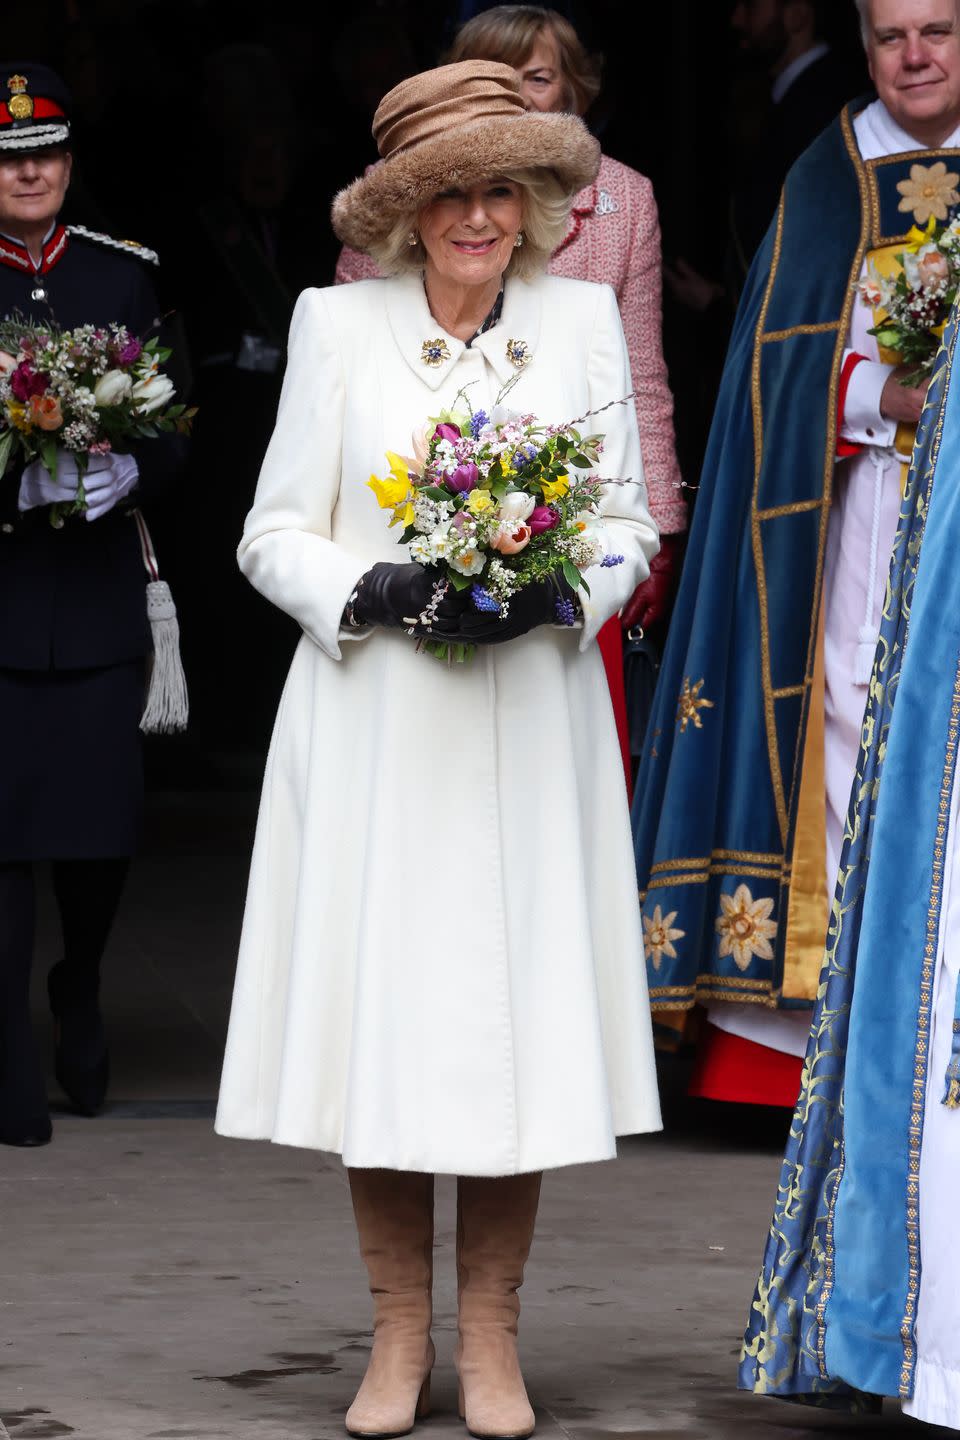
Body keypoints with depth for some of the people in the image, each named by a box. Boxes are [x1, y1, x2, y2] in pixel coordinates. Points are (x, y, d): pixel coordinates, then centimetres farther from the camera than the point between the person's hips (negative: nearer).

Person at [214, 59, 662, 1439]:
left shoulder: (583, 318, 5)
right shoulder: (338, 324, 2)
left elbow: (629, 524, 7)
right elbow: (275, 531, 3)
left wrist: (548, 594, -12)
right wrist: (371, 590, -15)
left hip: (529, 731, 1)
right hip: (372, 731, -1)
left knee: (515, 1005, 0)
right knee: (377, 1008, 0)